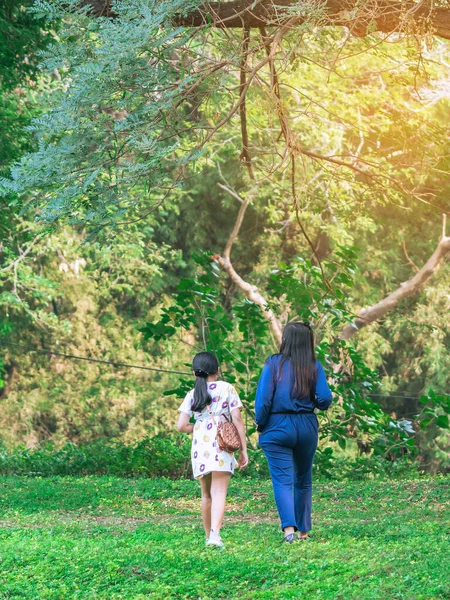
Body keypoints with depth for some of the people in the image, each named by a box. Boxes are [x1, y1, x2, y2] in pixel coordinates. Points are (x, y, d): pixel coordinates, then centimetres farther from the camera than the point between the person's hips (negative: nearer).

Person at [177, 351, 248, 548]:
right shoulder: (227, 389, 3)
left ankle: (208, 534, 23)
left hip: (200, 446, 3)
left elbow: (181, 426, 0)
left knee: (206, 494, 17)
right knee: (219, 492, -9)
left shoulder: (192, 395, 9)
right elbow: (237, 420, -3)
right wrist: (243, 449, 0)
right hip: (222, 446, -3)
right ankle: (215, 533, -27)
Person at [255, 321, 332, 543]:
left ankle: (289, 528, -23)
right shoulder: (314, 367, -1)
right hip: (306, 427, 3)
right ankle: (303, 530, 23)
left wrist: (260, 425, 2)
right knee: (303, 481, 17)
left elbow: (263, 399, -12)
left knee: (282, 481, -5)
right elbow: (325, 399, -9)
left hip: (277, 428, -3)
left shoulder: (274, 363, -7)